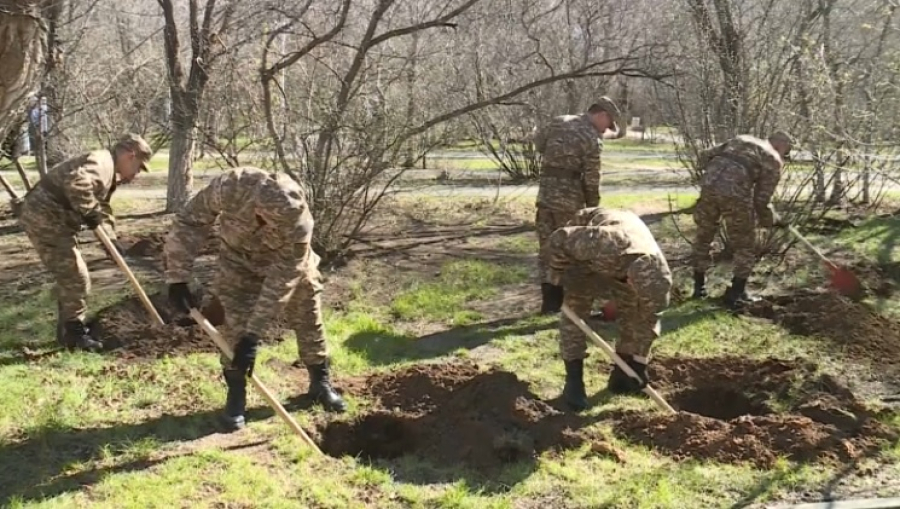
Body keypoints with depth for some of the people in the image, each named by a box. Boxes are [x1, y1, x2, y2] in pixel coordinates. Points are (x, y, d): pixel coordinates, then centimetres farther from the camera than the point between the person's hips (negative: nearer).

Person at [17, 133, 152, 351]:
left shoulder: (109, 173, 20)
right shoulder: (102, 162, -15)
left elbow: (103, 209, 25)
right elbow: (76, 182, -36)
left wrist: (110, 239, 12)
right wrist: (90, 212, -24)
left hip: (51, 218, 11)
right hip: (45, 217, -11)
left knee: (69, 276, 17)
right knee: (75, 277, -6)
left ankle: (68, 331, 26)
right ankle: (75, 332, 4)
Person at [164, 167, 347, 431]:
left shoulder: (299, 225, -42)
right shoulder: (229, 187, -41)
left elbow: (280, 284, -35)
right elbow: (188, 222, -24)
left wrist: (253, 336, -35)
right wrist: (177, 278, -25)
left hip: (290, 266, 0)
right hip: (239, 261, 0)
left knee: (309, 320, 6)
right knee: (234, 327, -8)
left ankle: (321, 383, 27)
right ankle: (235, 395, 8)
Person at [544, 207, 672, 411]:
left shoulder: (658, 273, -32)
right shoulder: (604, 244, -50)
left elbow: (648, 319, -17)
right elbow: (558, 240, -34)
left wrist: (639, 363, -13)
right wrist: (557, 281, -24)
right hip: (581, 244, -3)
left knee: (635, 311, -4)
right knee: (575, 308, -14)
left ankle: (622, 373, 12)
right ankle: (573, 381, -8)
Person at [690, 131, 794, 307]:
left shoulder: (741, 139, 29)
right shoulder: (774, 161, 14)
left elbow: (706, 156, 22)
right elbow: (761, 199, 7)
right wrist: (769, 221, 24)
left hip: (709, 186, 5)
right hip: (736, 194, -5)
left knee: (703, 237, 24)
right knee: (745, 246, 15)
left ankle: (699, 287, 29)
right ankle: (735, 293, 16)